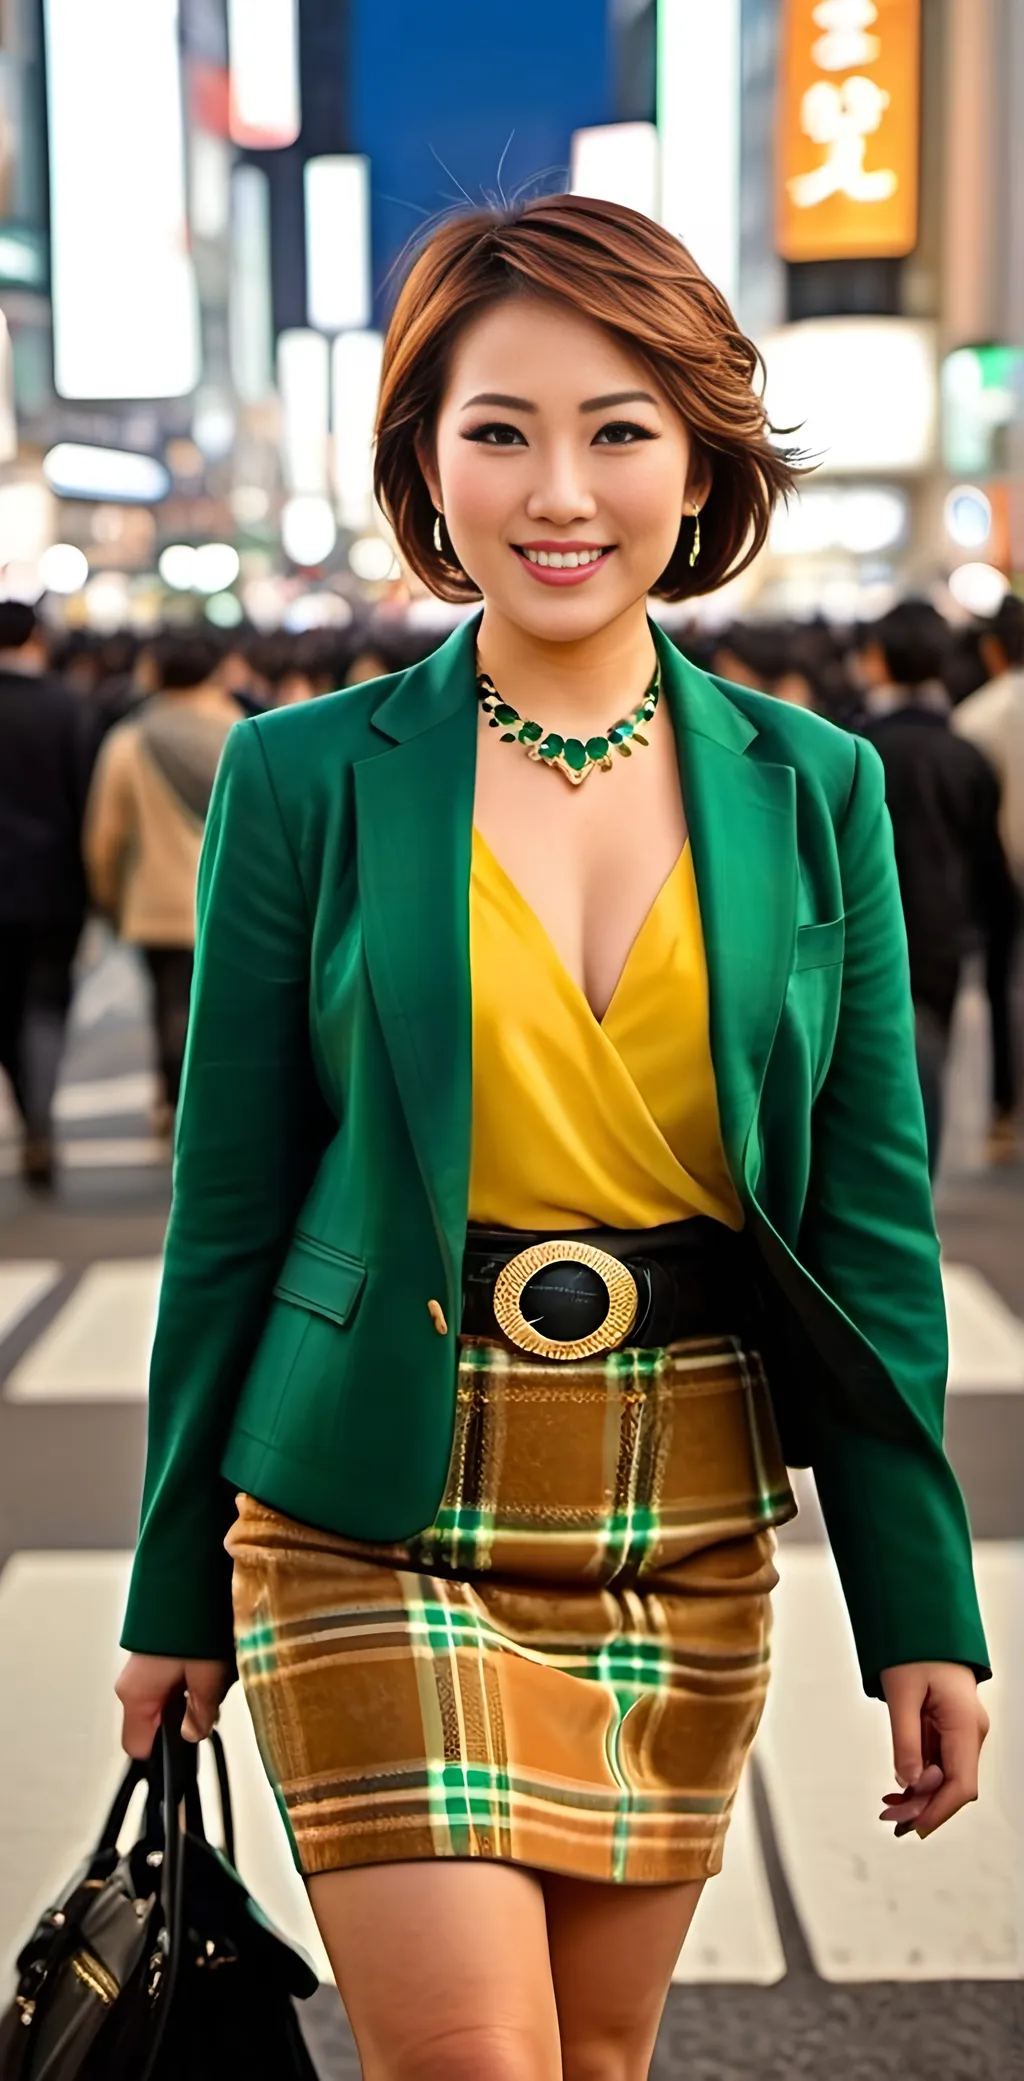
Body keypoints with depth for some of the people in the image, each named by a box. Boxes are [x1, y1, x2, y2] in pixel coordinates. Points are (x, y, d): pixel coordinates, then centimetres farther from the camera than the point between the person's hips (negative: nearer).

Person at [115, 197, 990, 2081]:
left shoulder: (814, 790, 2)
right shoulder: (306, 780, -4)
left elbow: (873, 1222, 4)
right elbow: (228, 1208, 1)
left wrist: (922, 1614, 1)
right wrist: (176, 1595, 5)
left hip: (687, 1529, 3)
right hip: (381, 1522, -2)